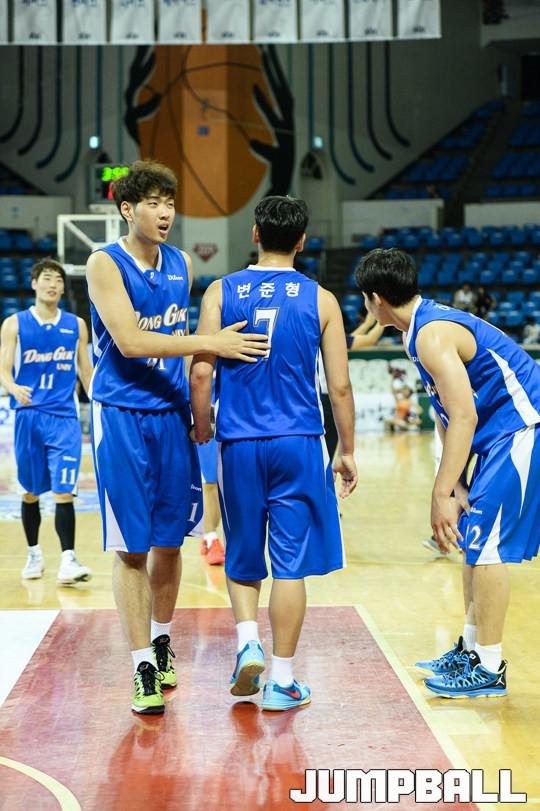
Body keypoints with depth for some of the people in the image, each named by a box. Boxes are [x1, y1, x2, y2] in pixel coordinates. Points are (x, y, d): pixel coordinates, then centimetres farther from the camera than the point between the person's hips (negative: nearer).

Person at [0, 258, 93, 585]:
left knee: (63, 491, -11)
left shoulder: (76, 325, 8)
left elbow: (87, 371, 15)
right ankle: (34, 554, 26)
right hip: (28, 415, 0)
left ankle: (68, 560, -14)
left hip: (64, 417, 0)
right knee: (31, 492, 10)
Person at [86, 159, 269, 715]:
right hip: (121, 416, -5)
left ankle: (162, 642, 30)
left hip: (172, 415, 5)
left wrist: (196, 404, 15)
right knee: (131, 549, -3)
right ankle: (144, 669, 4)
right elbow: (129, 341, -20)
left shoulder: (181, 265, 9)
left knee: (169, 542, 10)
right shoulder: (105, 264, -8)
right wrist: (211, 343, -24)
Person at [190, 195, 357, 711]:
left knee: (242, 558, 19)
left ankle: (247, 641, 0)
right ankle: (281, 680, 8)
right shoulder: (320, 299, 0)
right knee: (290, 562, 5)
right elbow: (339, 387, -1)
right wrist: (347, 451, 10)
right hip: (299, 445, -1)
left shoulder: (221, 292, 1)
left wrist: (201, 428, 10)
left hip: (238, 443, 1)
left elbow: (200, 372, -6)